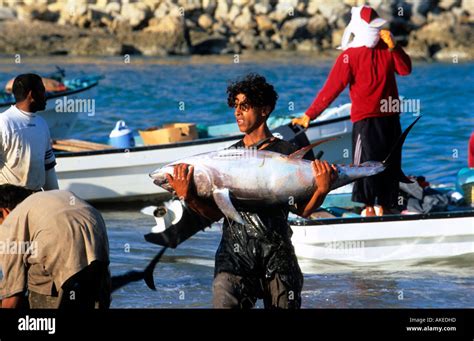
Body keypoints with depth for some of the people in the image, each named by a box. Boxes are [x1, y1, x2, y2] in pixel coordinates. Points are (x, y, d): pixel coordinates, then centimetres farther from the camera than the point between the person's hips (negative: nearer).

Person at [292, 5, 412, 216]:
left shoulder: (385, 49, 6)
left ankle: (384, 209, 13)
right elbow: (332, 88, -12)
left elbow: (405, 70, -3)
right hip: (365, 119, -4)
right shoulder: (349, 56, -7)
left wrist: (393, 46, -16)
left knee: (390, 166, 6)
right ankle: (368, 208, 0)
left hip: (390, 118, 4)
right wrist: (309, 115, -18)